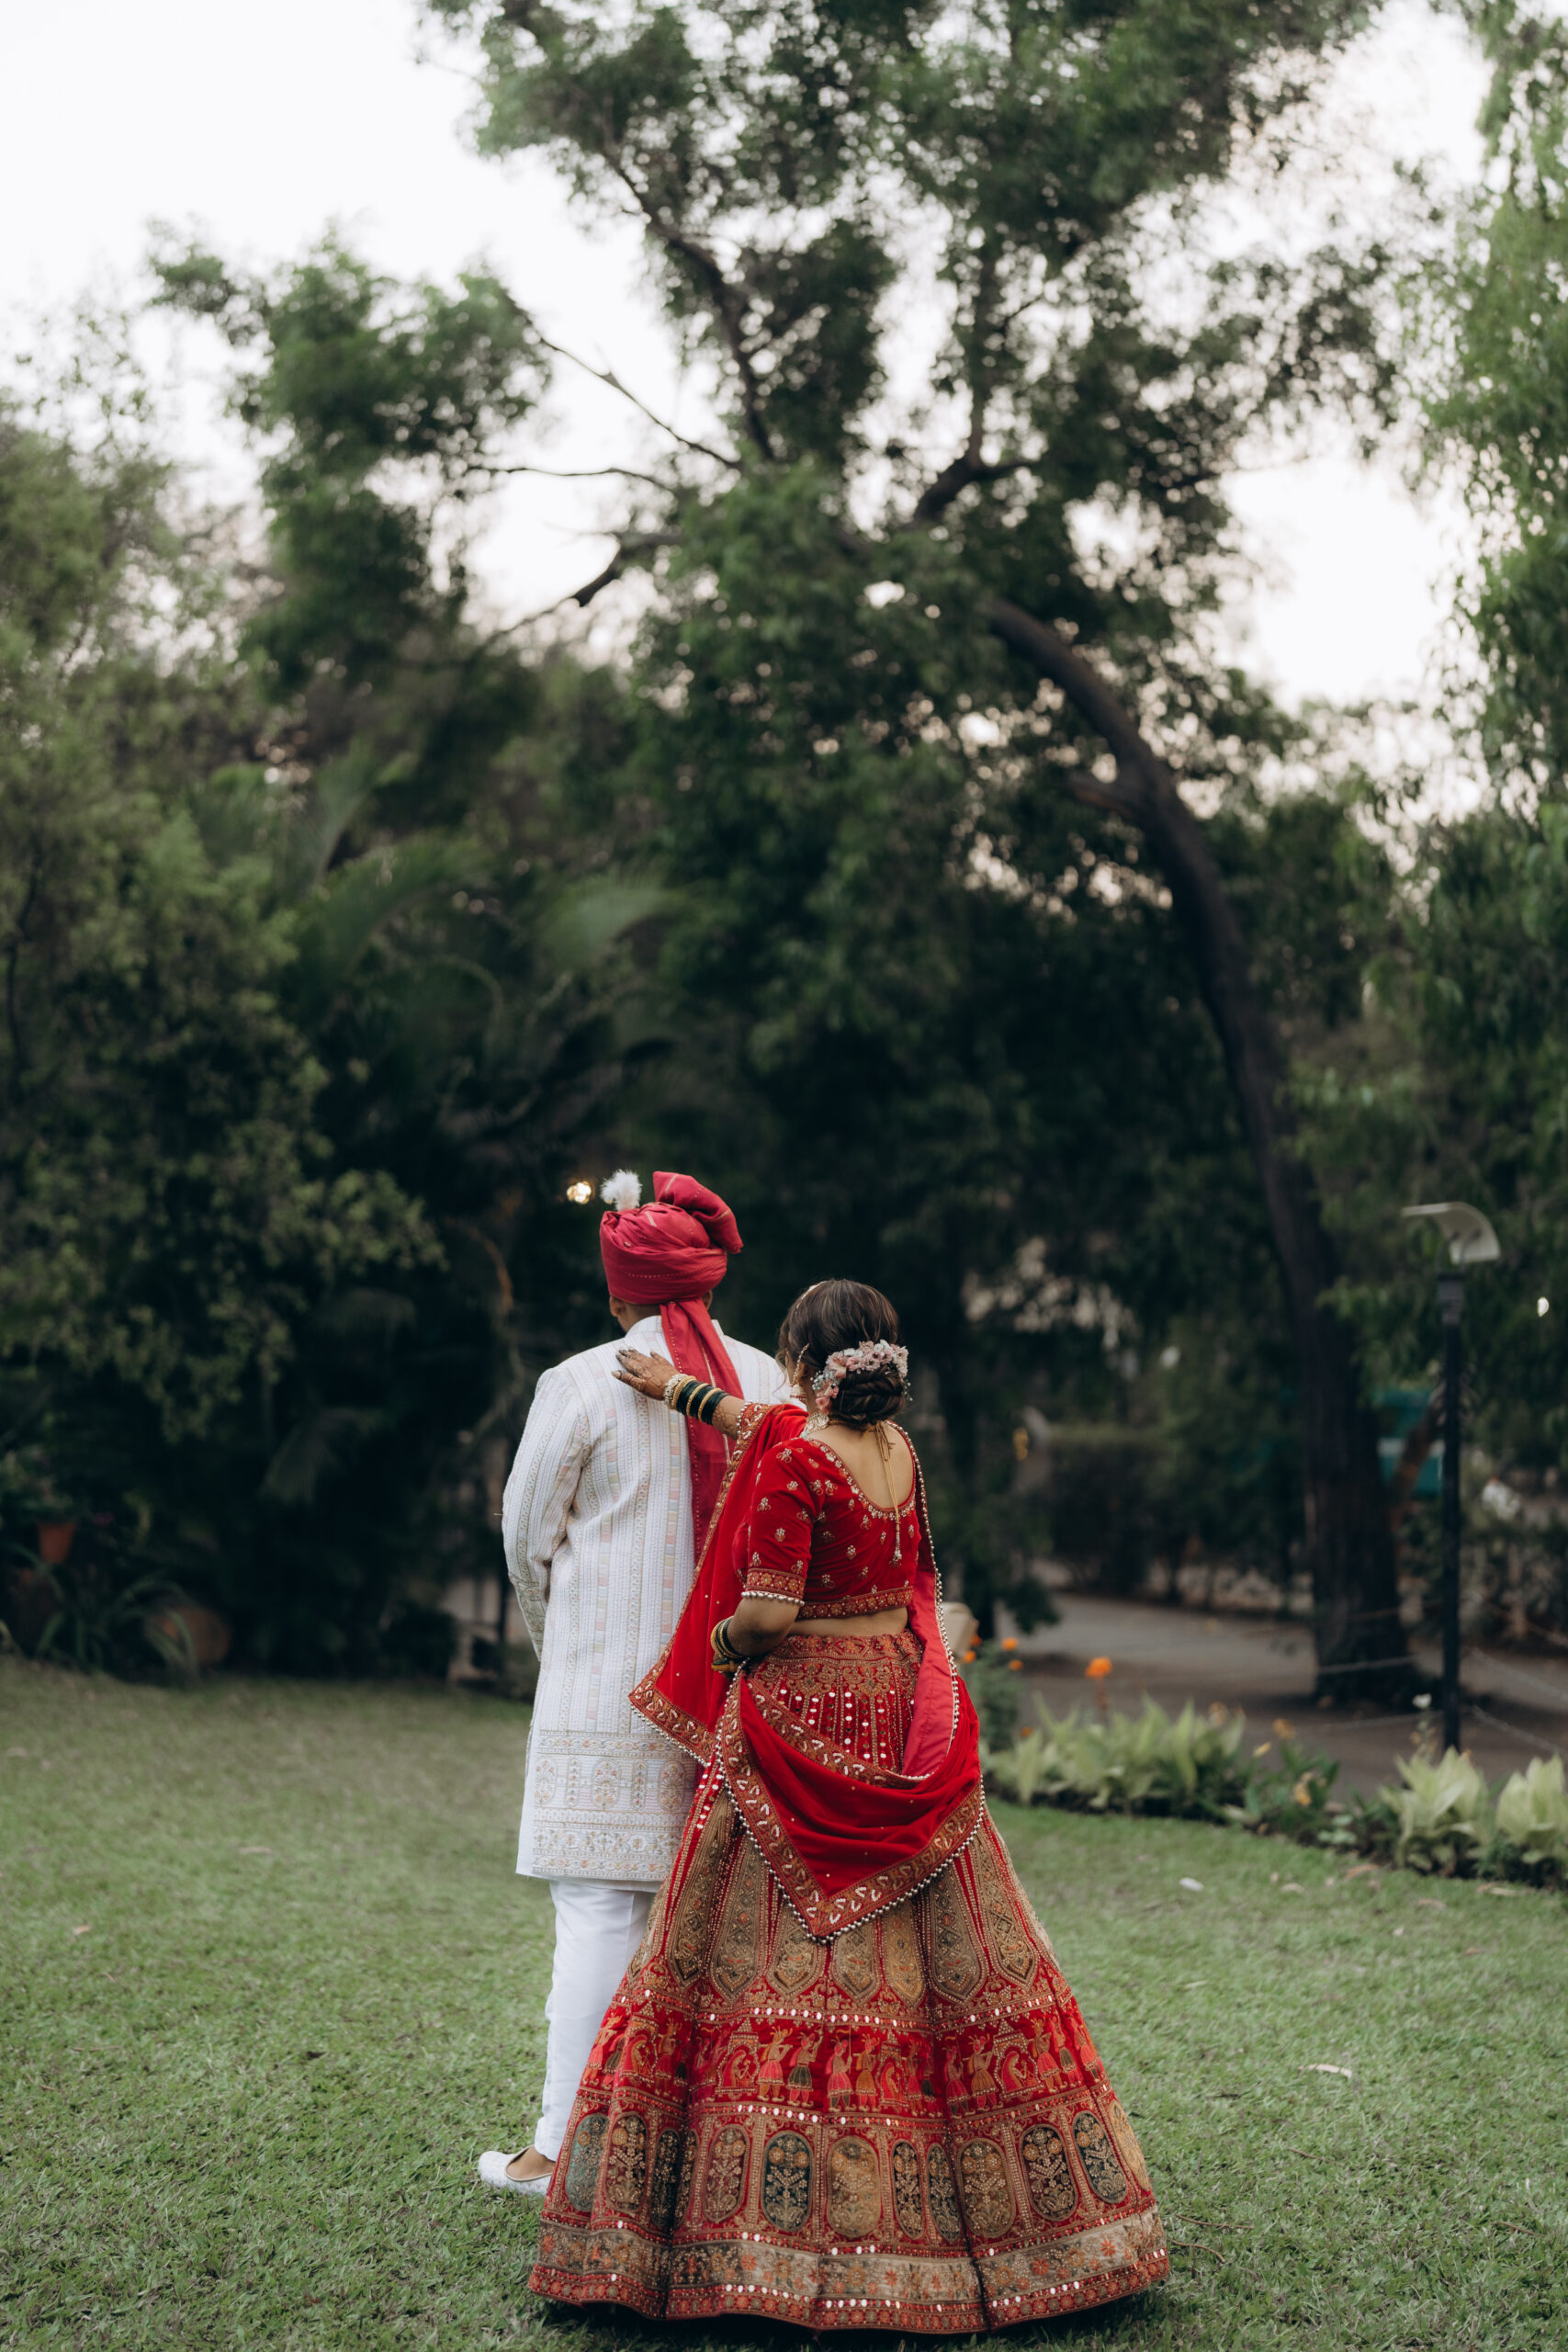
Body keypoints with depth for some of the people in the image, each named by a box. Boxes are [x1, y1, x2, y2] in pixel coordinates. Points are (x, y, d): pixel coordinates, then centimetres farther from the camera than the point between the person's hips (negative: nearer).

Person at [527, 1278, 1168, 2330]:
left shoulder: (793, 1457, -16)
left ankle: (771, 2242, 0)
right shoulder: (896, 1446, 6)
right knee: (930, 1956, 11)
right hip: (902, 1721, 7)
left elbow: (767, 1611, -20)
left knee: (782, 1958, -1)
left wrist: (721, 1642, 1)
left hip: (801, 1722, -6)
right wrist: (678, 1386, 33)